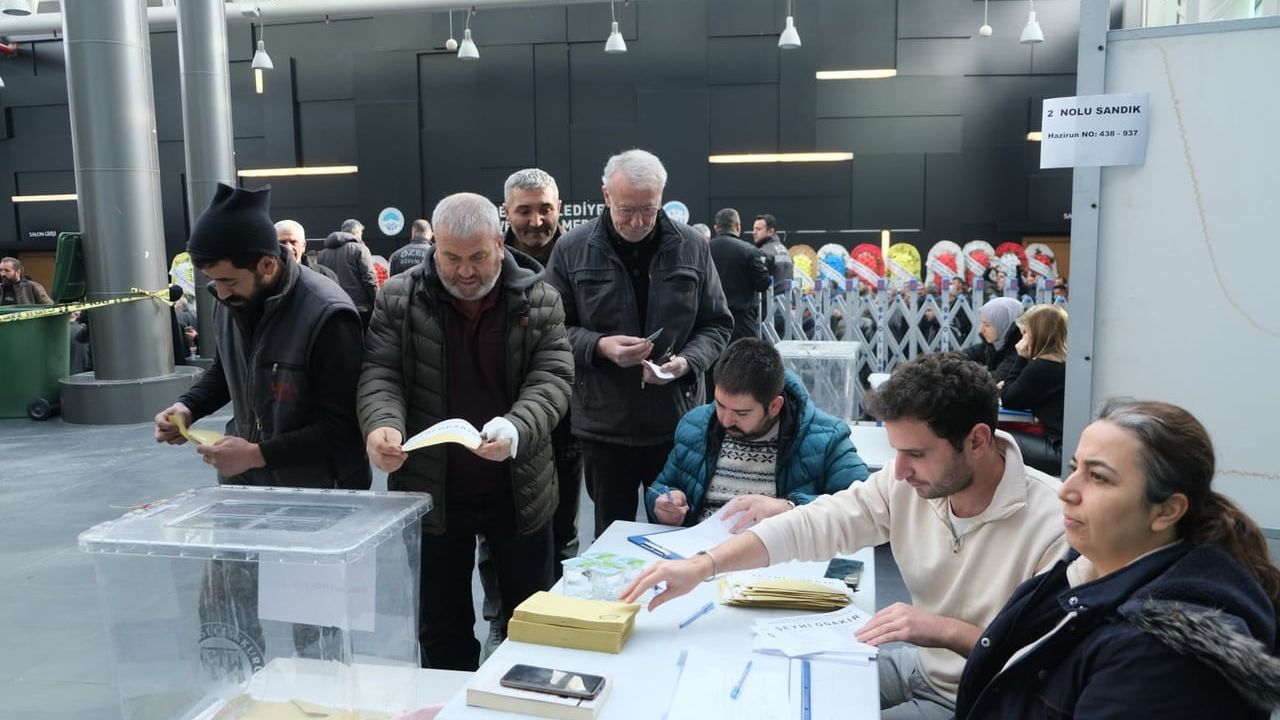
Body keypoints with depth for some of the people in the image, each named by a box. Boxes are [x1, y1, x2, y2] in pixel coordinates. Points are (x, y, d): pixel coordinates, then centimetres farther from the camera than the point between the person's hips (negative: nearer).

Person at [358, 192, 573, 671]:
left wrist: (516, 428, -31)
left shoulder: (539, 300, -4)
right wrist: (383, 424, -30)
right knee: (441, 627, 15)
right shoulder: (398, 299, -3)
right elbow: (379, 374, -7)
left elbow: (553, 377, -11)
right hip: (431, 491, 0)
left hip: (519, 490, 0)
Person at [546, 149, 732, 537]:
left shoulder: (691, 248, 0)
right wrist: (599, 346, -17)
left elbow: (717, 325, 6)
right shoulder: (571, 250, -3)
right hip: (604, 427, 0)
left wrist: (687, 361, -13)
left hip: (678, 423, 1)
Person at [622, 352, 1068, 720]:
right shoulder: (908, 481, -10)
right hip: (918, 664, 6)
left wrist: (948, 630, -33)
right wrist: (705, 565, -20)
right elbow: (816, 523, -11)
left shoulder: (1053, 525, -26)